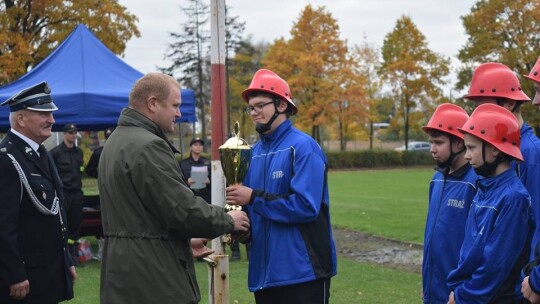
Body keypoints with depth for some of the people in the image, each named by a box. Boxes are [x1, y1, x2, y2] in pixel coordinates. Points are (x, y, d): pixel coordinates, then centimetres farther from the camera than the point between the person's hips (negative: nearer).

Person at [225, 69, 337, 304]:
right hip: (264, 271, 7)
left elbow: (306, 205, -21)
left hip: (302, 270, -7)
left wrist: (254, 198, -18)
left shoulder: (302, 147, -11)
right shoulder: (255, 152, 11)